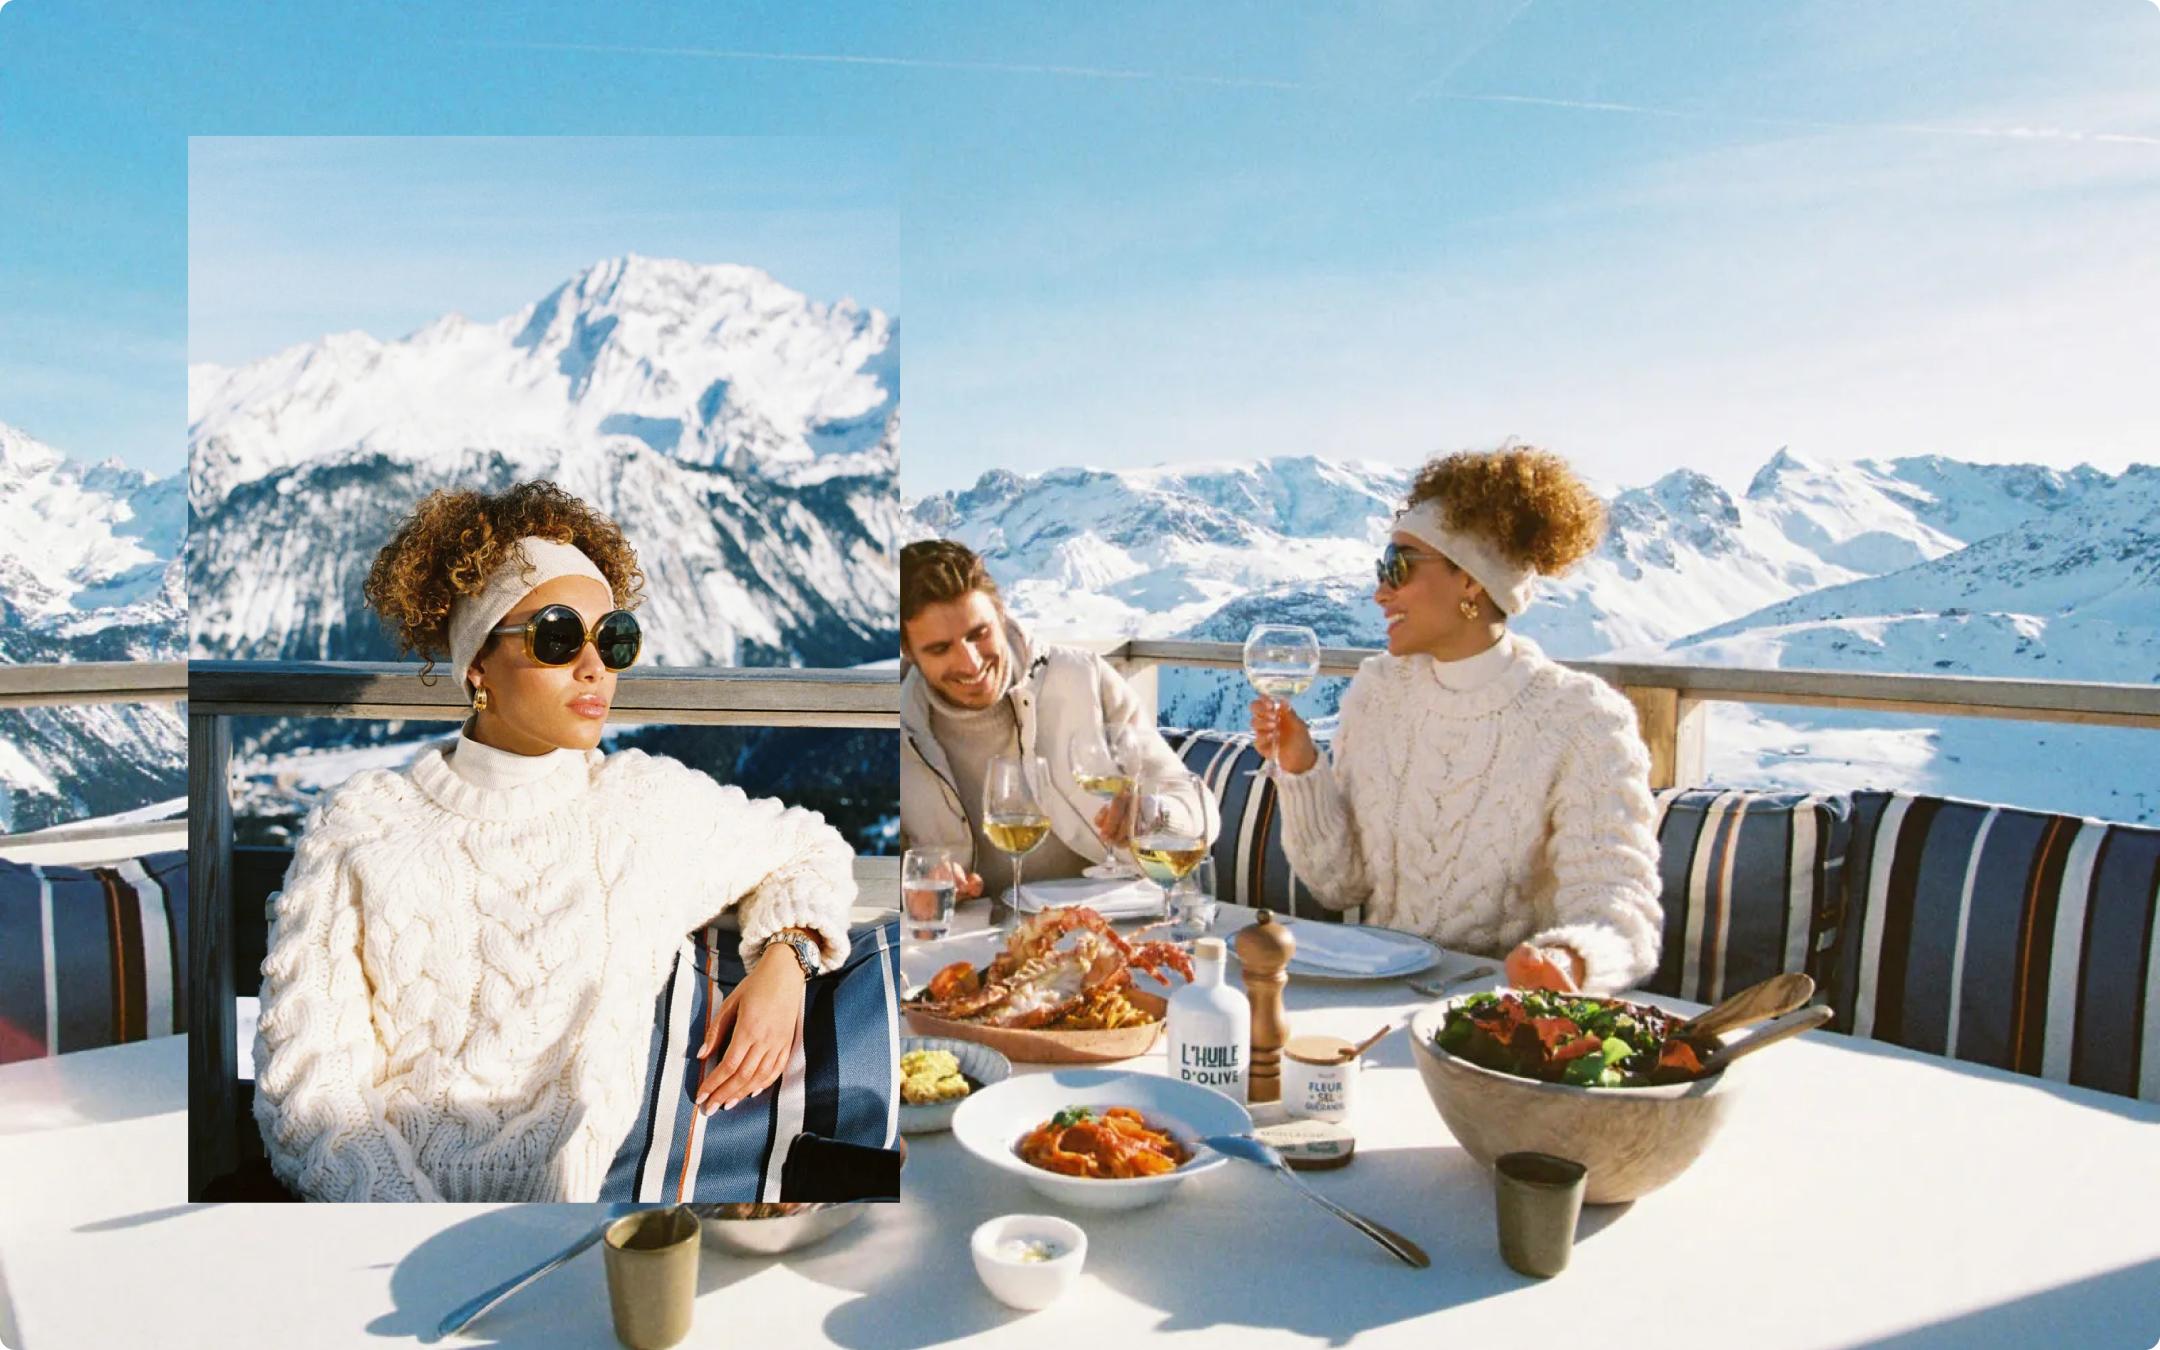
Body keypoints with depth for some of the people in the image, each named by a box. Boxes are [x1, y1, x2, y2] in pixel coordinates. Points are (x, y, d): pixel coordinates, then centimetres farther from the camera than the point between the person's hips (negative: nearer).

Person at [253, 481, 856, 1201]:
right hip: (380, 1190, 1)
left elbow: (812, 849, 18)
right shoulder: (357, 823, 2)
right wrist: (395, 1199, -19)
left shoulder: (651, 802, 3)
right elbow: (306, 1081, -3)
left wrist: (784, 963, 0)